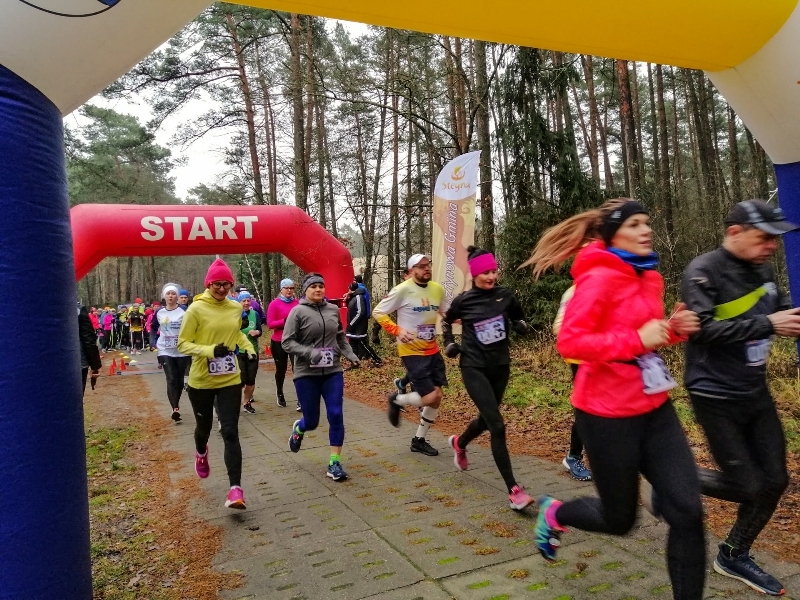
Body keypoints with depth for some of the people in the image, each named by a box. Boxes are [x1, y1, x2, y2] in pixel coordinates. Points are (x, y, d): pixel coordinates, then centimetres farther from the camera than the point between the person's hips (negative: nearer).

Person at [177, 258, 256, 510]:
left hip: (229, 380, 2)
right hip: (201, 381, -1)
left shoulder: (236, 308, 1)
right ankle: (201, 453, 56)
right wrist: (210, 351, -27)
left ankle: (235, 488, -5)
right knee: (204, 427, 20)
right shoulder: (196, 309, -12)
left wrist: (249, 349, 3)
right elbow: (182, 344, -12)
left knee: (230, 433, -6)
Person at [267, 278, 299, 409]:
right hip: (279, 342, -1)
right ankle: (279, 393, 40)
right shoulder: (274, 304, -6)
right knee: (281, 369, 15)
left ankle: (301, 401, -8)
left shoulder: (298, 303, 2)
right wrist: (285, 321, -22)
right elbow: (270, 324, -11)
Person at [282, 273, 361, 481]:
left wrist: (350, 354, 3)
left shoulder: (333, 310, 5)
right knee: (311, 421, 7)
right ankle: (298, 429, 45)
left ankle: (334, 463, 8)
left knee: (336, 416, -3)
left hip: (333, 372, 3)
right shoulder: (298, 312, -9)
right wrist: (309, 353, -23)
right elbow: (287, 342, -10)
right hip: (306, 374, -3)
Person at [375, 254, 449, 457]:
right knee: (430, 397, -12)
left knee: (437, 397, 10)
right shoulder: (403, 290, -15)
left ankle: (419, 440, 29)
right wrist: (397, 331, -21)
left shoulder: (437, 289, 1)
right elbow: (378, 312, -9)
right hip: (412, 352, -7)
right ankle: (397, 399, 19)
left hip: (432, 350, 7)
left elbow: (446, 312, 18)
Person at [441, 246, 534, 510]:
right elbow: (446, 321, 13)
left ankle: (459, 443, 52)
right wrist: (449, 344, 1)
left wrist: (521, 326, -7)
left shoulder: (506, 295, -3)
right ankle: (514, 490, -7)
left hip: (500, 366, 4)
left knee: (486, 419, 19)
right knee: (497, 426, -14)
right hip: (474, 367, -4)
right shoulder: (464, 300, -8)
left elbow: (520, 320, 14)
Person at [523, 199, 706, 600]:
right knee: (619, 519, 9)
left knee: (688, 512, 2)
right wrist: (637, 340, -28)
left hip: (654, 409, 7)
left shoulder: (650, 277, 8)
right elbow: (569, 342, -24)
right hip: (608, 413, -7)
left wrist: (674, 329, 0)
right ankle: (554, 513, 39)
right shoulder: (599, 278, -18)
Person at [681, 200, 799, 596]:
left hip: (755, 392, 8)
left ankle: (734, 556, 29)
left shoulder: (761, 270, 6)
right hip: (716, 396, -7)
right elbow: (705, 329, -24)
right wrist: (768, 324, -24)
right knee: (747, 486, -4)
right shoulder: (703, 272, -16)